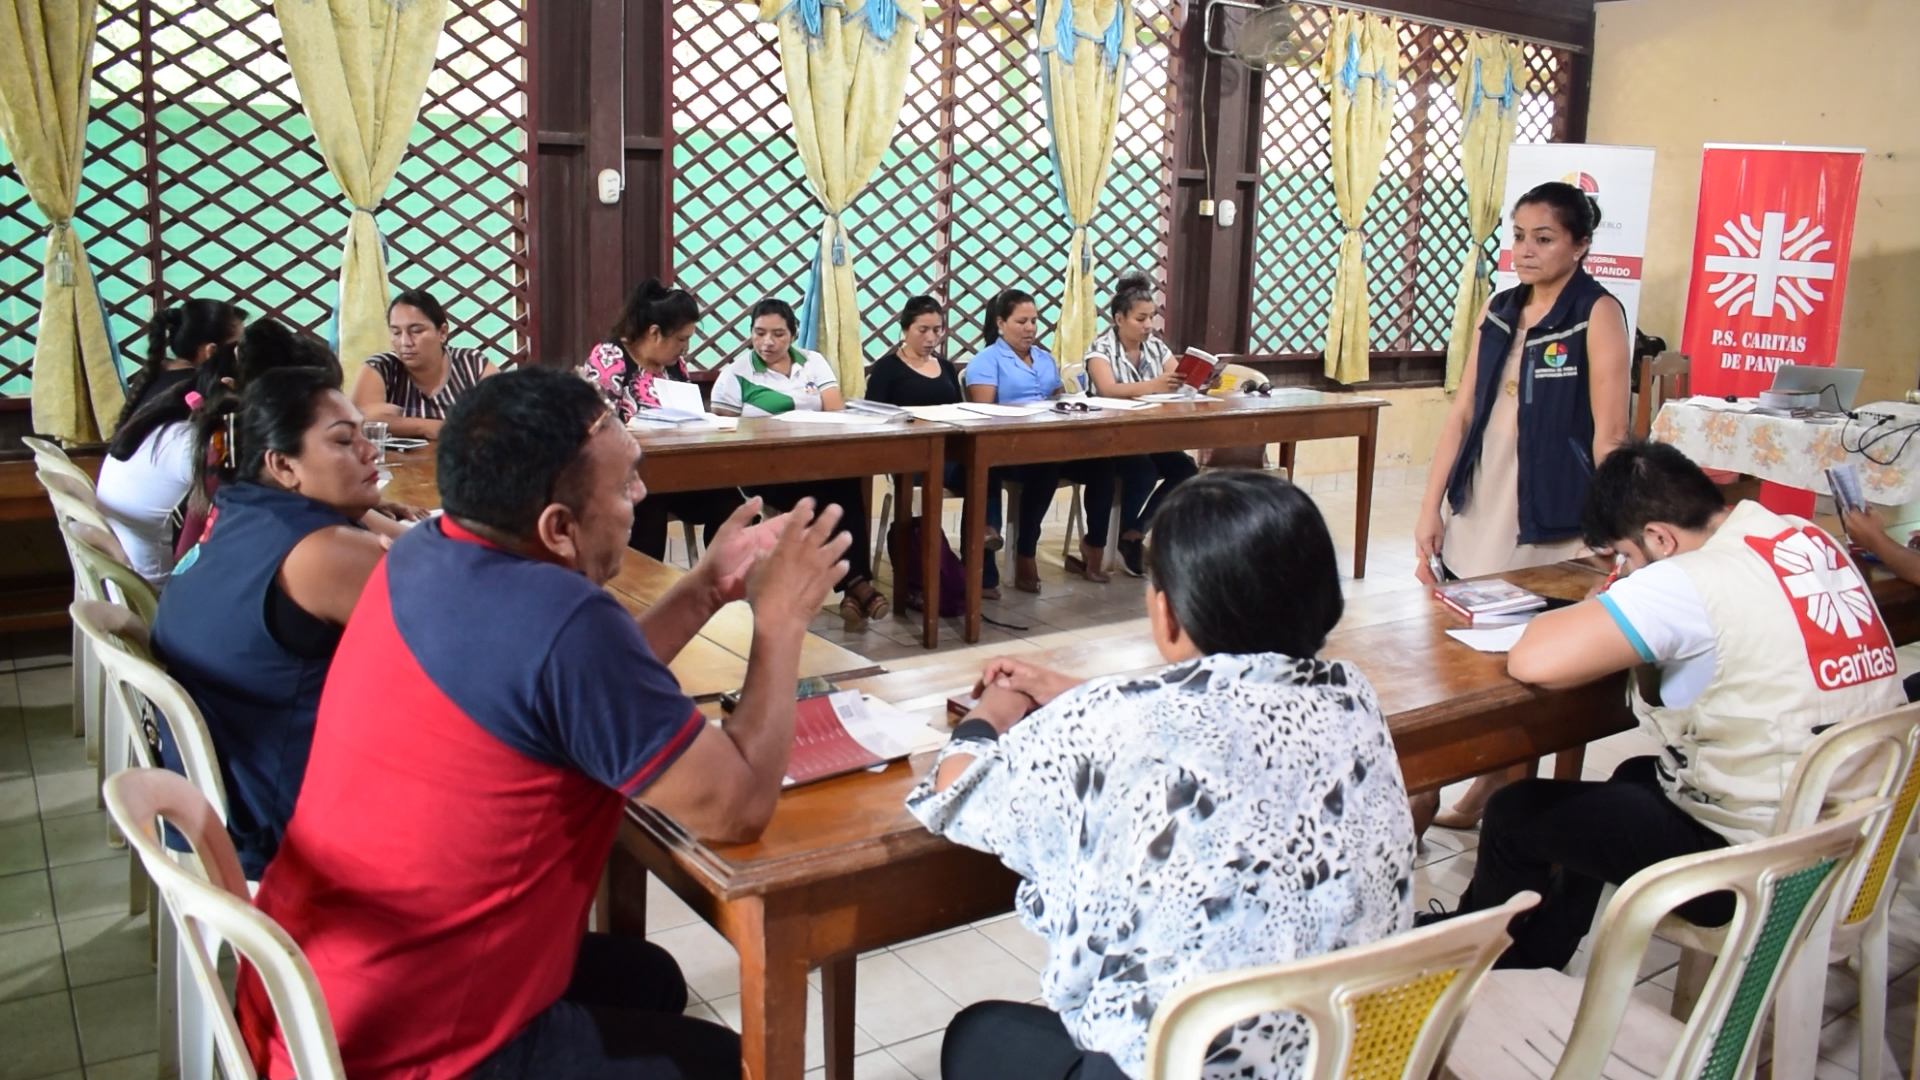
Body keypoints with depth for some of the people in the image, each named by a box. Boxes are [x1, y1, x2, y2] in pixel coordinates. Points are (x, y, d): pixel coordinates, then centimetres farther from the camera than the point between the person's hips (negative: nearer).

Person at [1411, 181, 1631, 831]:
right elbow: (1463, 413, 10)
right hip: (1474, 522, 5)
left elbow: (1608, 434, -10)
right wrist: (1430, 508, 6)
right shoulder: (1499, 312, 10)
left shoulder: (1597, 315, -6)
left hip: (1549, 529, -5)